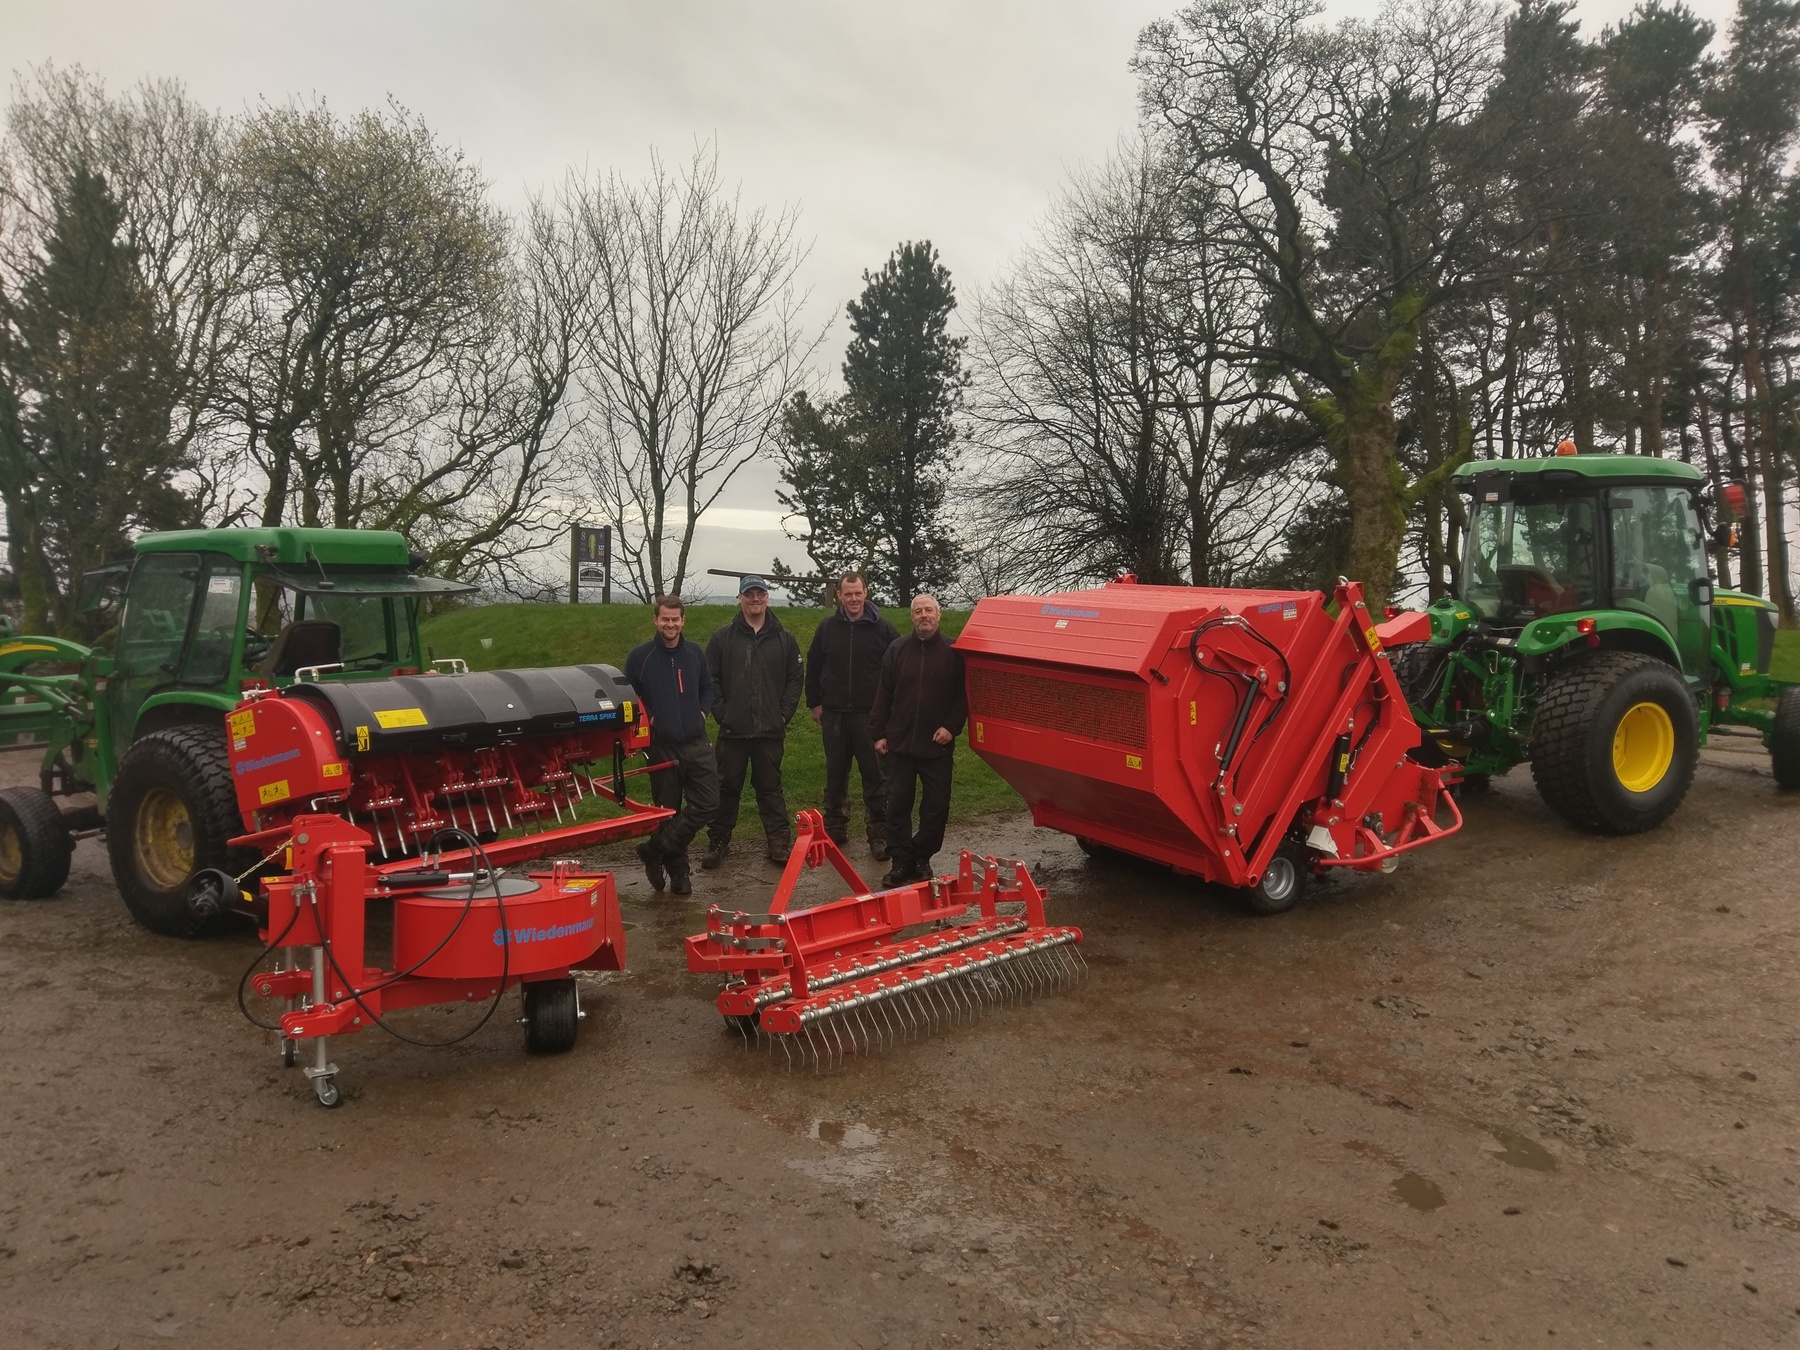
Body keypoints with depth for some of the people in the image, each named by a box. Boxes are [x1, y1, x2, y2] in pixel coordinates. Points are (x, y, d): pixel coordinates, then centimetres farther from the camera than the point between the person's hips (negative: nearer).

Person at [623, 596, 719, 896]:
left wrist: (702, 711, 4)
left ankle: (656, 850, 5)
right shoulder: (640, 656, -4)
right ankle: (678, 872, 23)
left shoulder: (695, 653, 6)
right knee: (668, 811, 7)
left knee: (708, 803, -8)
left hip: (697, 744, 3)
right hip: (661, 746, -3)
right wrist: (647, 718, -9)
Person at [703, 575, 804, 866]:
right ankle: (718, 842, 18)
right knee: (727, 787, 8)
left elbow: (794, 679, 6)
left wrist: (784, 714, -2)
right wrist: (721, 713, -6)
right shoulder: (723, 637, 2)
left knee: (770, 787, 8)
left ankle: (779, 842, 13)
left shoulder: (784, 639, 5)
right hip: (733, 730, 0)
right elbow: (710, 679, 2)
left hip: (770, 730, 0)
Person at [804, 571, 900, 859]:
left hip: (870, 714, -3)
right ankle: (835, 829, 23)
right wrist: (814, 703, 11)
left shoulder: (882, 627, -4)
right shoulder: (827, 627, 3)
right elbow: (813, 667, 13)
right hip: (834, 713, 3)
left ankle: (880, 835, 6)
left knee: (875, 775, -1)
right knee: (835, 774, 12)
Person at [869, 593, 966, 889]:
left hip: (937, 746, -1)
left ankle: (922, 858, 19)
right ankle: (901, 861, 14)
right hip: (900, 743, 2)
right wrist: (878, 734, 2)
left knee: (936, 806, 3)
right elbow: (883, 695, 5)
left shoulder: (953, 652, -1)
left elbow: (963, 694, 0)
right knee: (898, 804, 4)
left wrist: (951, 726, -10)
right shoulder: (897, 649, 4)